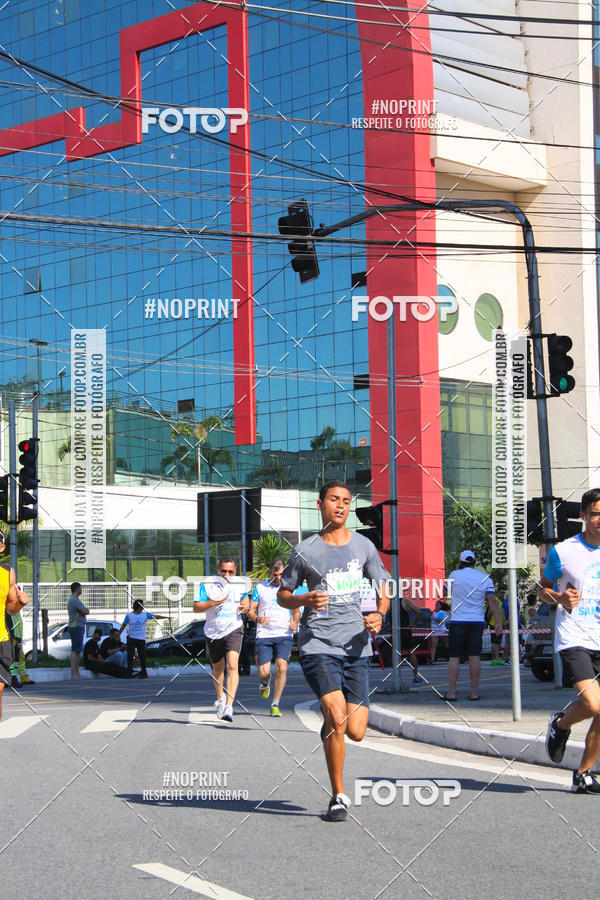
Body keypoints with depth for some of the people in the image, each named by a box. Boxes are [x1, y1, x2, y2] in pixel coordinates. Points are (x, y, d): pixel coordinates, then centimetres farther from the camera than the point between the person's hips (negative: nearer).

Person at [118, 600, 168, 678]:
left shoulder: (145, 615, 3)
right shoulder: (129, 615, -1)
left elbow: (156, 616, 2)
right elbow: (123, 626, 6)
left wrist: (166, 617, -4)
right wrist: (118, 636, 9)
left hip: (141, 639, 1)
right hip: (131, 638, -1)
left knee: (142, 657, 2)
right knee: (130, 656, -5)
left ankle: (144, 673, 13)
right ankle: (129, 672, 2)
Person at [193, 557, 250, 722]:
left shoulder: (239, 584, 1)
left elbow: (245, 597, 22)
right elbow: (196, 607, -8)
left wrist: (245, 606, -2)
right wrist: (213, 602, -24)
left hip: (233, 630, -1)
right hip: (213, 633, 1)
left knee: (232, 665, -21)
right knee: (217, 668, 17)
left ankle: (229, 707, -26)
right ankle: (220, 698, 45)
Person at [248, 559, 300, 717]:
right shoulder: (260, 588, 8)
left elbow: (296, 611, 20)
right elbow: (250, 610, 6)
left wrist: (295, 622, -2)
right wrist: (257, 618, -16)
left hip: (284, 635, 0)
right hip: (264, 635, 0)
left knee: (281, 667, -17)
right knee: (263, 672, -8)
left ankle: (275, 705, -7)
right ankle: (265, 683, 31)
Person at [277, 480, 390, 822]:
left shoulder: (364, 546, 9)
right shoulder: (305, 550, 3)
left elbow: (384, 587, 17)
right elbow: (283, 594, 12)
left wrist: (380, 615, -3)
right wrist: (304, 600, -10)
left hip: (356, 647, 3)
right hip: (318, 645, -3)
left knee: (356, 732, -2)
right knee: (337, 718, -20)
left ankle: (329, 722, 36)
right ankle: (339, 796, -4)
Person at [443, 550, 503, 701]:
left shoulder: (455, 575, 0)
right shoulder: (485, 578, 5)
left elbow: (444, 591, 17)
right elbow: (492, 600, -3)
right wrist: (498, 622, -3)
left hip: (458, 621, -2)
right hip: (477, 621, 2)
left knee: (454, 657, 2)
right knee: (475, 656, 3)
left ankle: (451, 692, 0)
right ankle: (474, 693, 3)